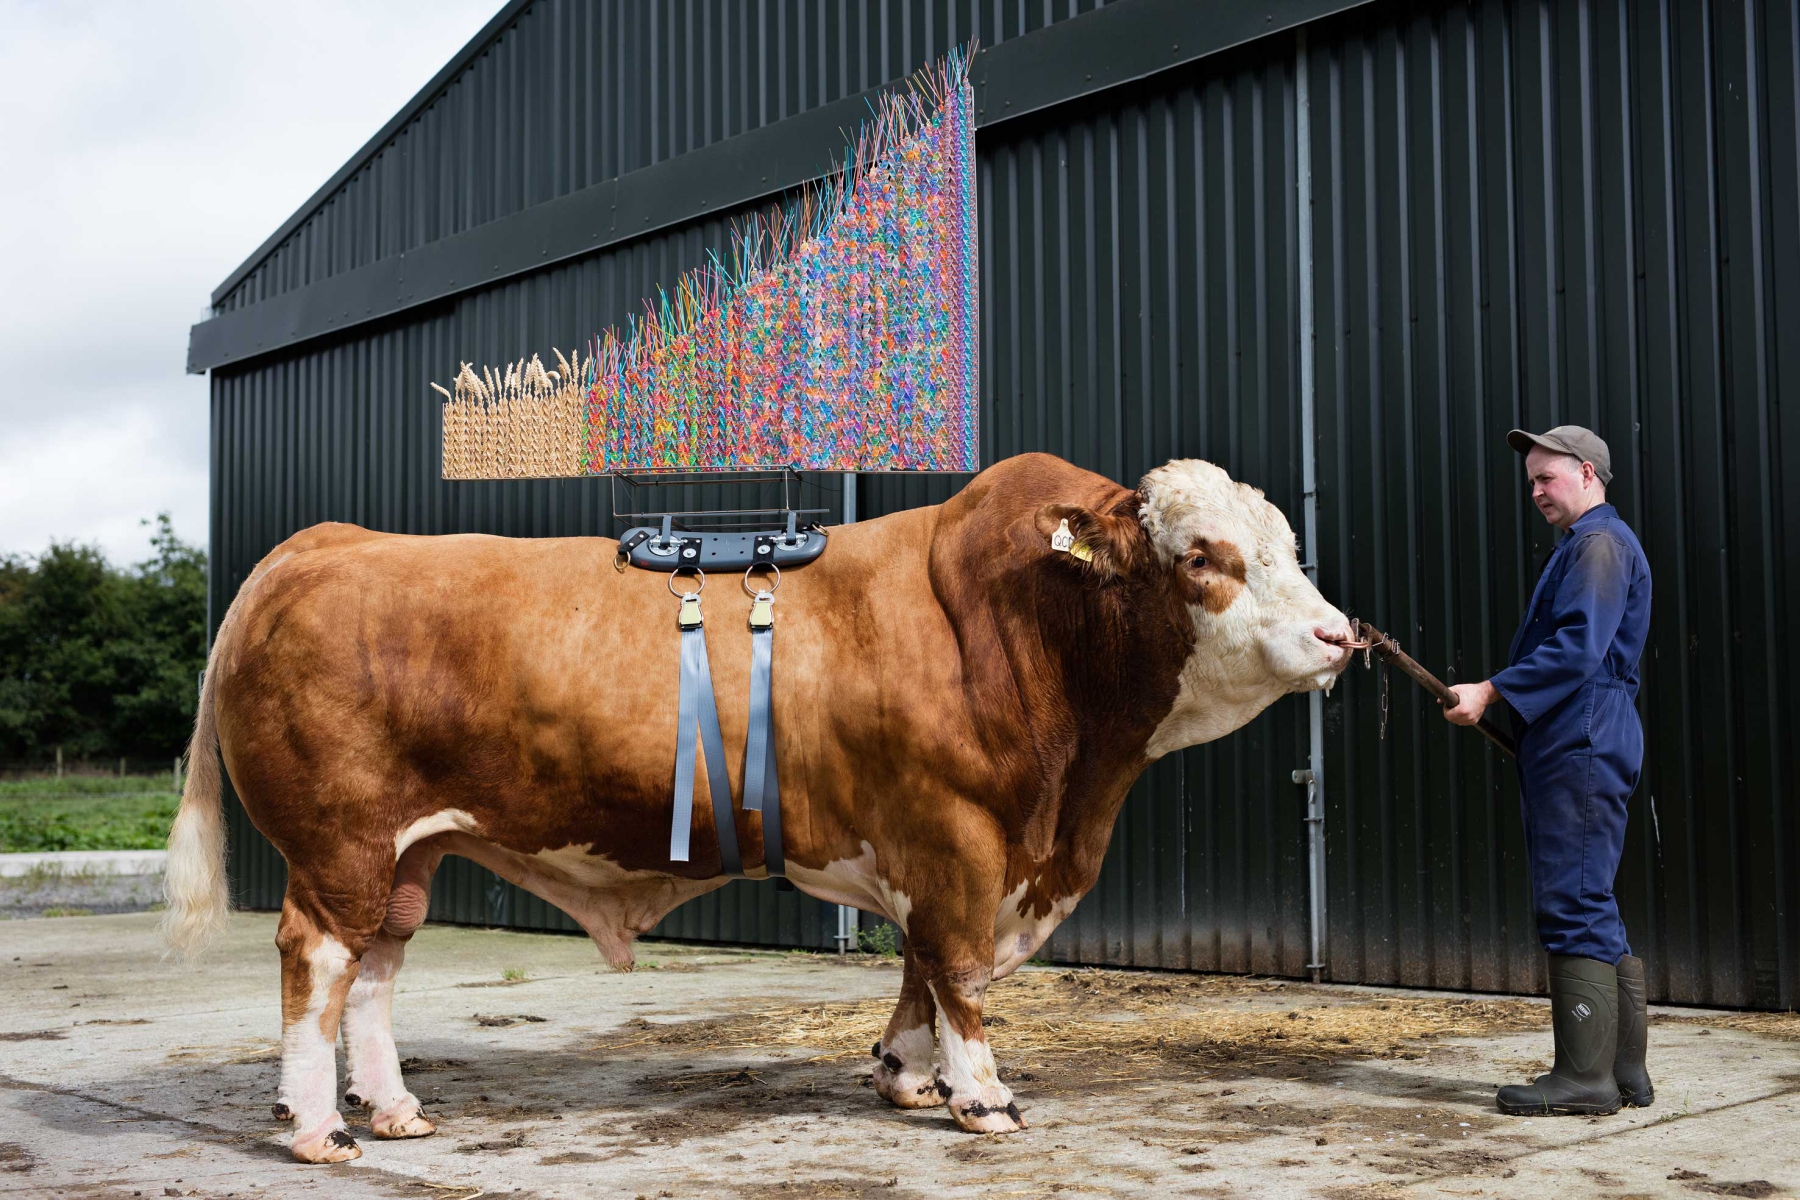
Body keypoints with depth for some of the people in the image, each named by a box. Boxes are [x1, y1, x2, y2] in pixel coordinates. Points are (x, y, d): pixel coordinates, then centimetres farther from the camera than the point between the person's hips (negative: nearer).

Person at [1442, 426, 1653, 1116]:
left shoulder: (1599, 542, -8)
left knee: (1573, 906, -10)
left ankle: (1585, 1076, -9)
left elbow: (1578, 647, -20)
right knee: (1591, 911, 11)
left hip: (1581, 748, -11)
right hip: (1571, 748, 11)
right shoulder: (1586, 545, 25)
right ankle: (1623, 1072, 15)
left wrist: (1492, 691, -19)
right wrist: (1499, 697, 18)